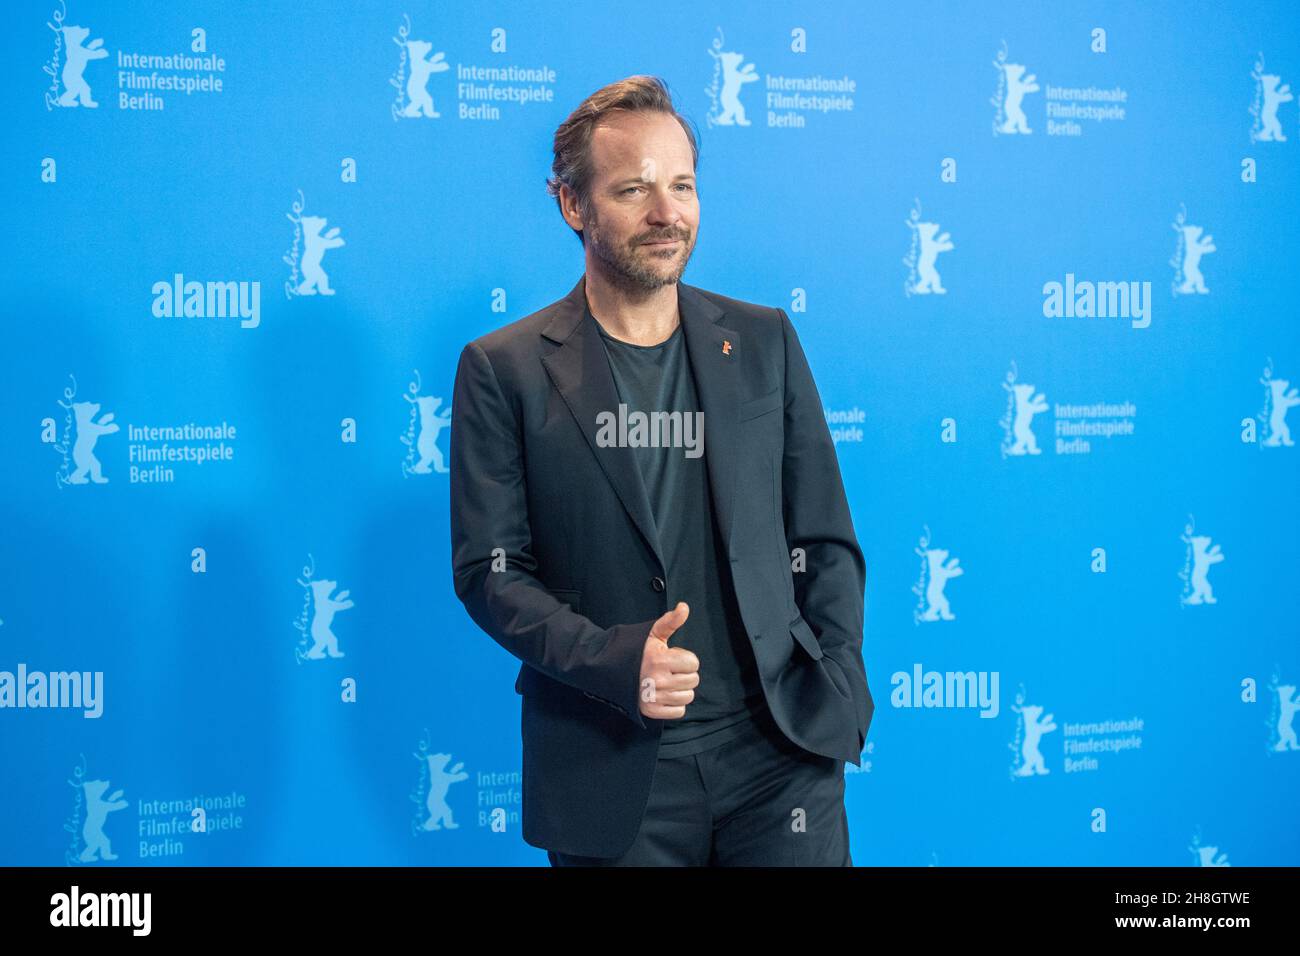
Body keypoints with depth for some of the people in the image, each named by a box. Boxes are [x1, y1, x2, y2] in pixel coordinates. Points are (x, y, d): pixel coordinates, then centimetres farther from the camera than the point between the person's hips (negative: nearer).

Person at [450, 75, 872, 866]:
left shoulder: (764, 341, 6)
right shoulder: (503, 370, -2)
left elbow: (826, 542, 8)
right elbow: (488, 569, -4)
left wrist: (835, 699, -2)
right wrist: (612, 660, -18)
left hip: (779, 752, 2)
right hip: (612, 775, -2)